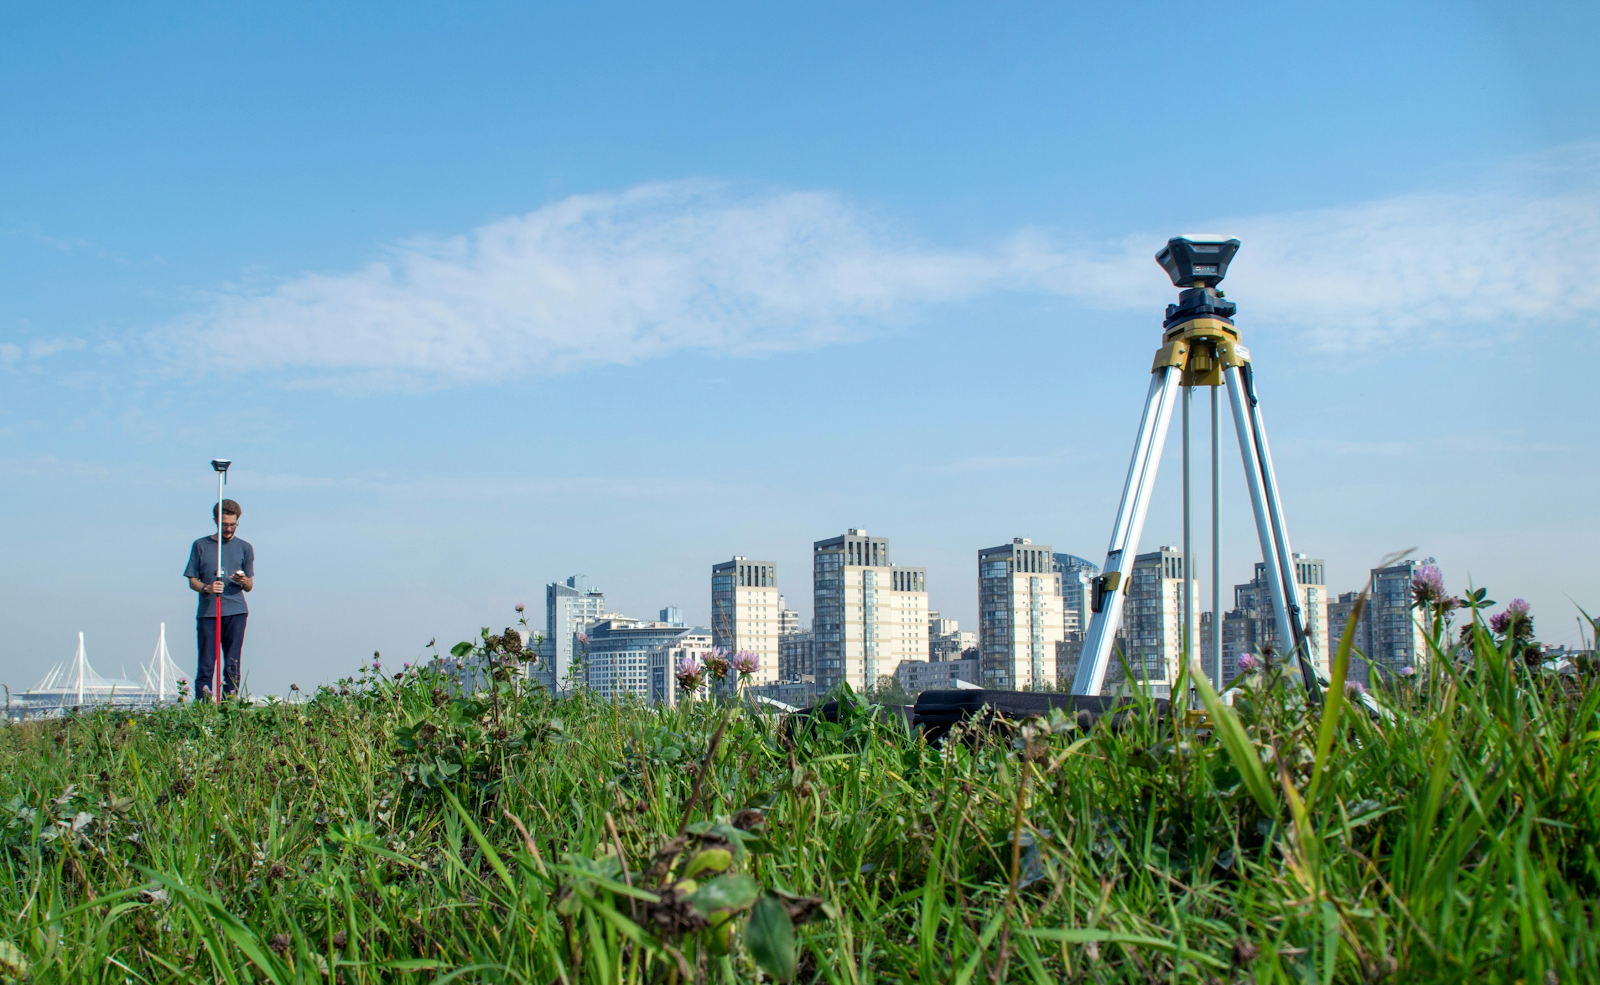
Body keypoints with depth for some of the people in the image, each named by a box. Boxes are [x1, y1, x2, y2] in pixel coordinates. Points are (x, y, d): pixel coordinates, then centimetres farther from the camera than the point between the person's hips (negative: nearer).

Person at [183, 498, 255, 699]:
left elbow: (249, 586, 12)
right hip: (207, 612, -1)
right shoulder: (200, 545, 10)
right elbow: (192, 581, 9)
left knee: (233, 664, -2)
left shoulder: (244, 548, 13)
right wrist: (206, 588, -12)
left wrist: (244, 581, -12)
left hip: (236, 612, 1)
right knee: (206, 663, -5)